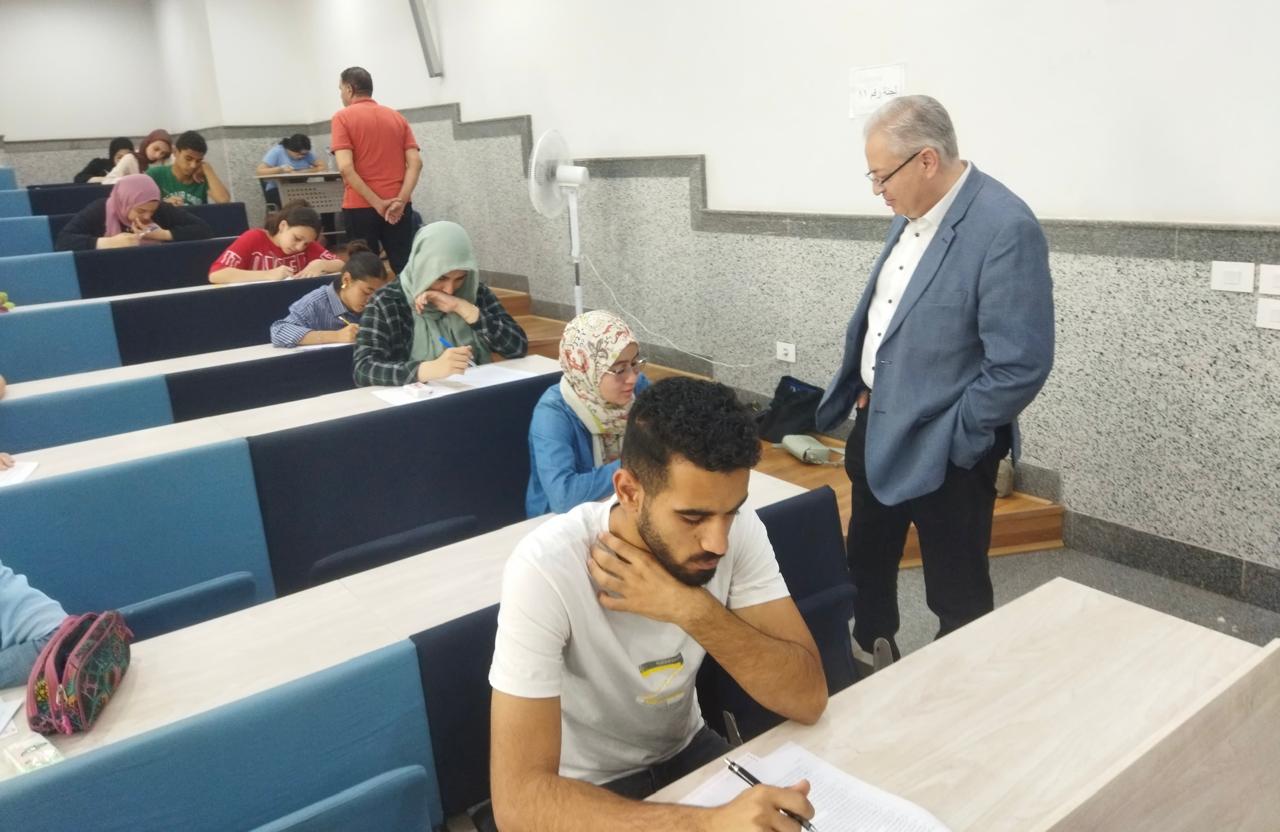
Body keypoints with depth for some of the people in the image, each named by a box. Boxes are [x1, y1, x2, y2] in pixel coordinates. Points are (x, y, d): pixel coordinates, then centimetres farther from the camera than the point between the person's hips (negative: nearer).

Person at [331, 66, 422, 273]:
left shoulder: (343, 117, -2)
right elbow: (415, 163, 0)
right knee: (406, 269, 4)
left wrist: (376, 202, -13)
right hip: (397, 207, 4)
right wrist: (401, 200, -9)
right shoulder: (397, 117, 11)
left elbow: (346, 167, -14)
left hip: (360, 206, -3)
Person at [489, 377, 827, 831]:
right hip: (585, 789, -4)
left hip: (685, 751, 4)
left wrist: (695, 610, -31)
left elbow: (808, 698, -17)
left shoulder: (739, 529, -17)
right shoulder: (547, 569, -29)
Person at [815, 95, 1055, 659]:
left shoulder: (1006, 229, -23)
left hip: (944, 450, -8)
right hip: (877, 424, 9)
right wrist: (862, 395, 9)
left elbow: (1021, 366, -25)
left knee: (956, 594, 10)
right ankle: (870, 662, 49)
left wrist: (949, 437, -17)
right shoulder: (911, 212, 4)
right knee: (866, 567, 25)